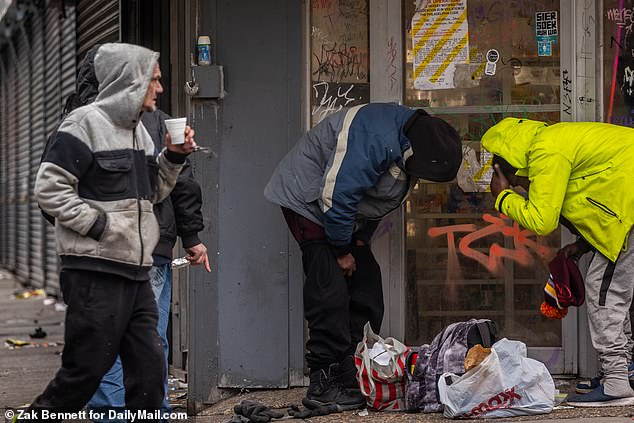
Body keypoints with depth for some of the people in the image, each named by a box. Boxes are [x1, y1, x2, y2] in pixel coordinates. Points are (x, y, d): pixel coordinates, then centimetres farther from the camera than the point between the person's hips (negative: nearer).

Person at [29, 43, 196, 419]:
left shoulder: (138, 130, 17)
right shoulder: (85, 125, -8)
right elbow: (49, 189, -13)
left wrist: (174, 158, 10)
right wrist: (98, 225, -16)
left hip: (135, 273, 8)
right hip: (95, 271, -8)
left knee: (150, 367, 4)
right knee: (86, 368, -4)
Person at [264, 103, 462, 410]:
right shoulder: (376, 139, -33)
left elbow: (377, 201, 13)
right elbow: (336, 195, -30)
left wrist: (360, 240, 5)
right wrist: (342, 250, -19)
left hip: (346, 213, 10)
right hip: (308, 199, -10)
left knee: (366, 287, 4)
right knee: (330, 292, -18)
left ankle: (354, 378, 8)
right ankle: (322, 384, -16)